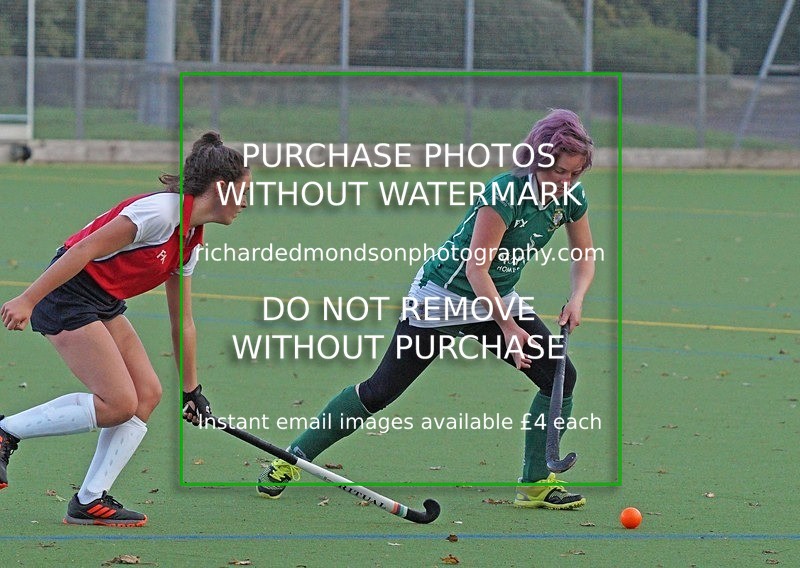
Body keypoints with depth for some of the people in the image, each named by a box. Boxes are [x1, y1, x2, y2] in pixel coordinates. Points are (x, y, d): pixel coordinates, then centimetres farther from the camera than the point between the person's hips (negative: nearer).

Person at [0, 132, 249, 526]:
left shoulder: (189, 242, 11)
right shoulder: (161, 211, -19)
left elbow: (183, 324, 21)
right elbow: (85, 249, -23)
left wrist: (191, 390, 25)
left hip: (104, 307, 10)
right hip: (67, 297, -10)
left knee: (147, 393, -1)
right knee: (118, 404, -15)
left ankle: (91, 502, 0)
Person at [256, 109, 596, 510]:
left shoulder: (571, 197, -8)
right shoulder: (505, 193, -29)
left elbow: (584, 256, 7)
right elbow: (476, 268, -29)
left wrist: (576, 299, -12)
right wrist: (506, 326, -34)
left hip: (498, 298, 7)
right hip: (443, 294, -7)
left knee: (560, 376, -8)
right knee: (380, 391, -5)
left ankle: (535, 484, 2)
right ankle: (292, 458, 8)